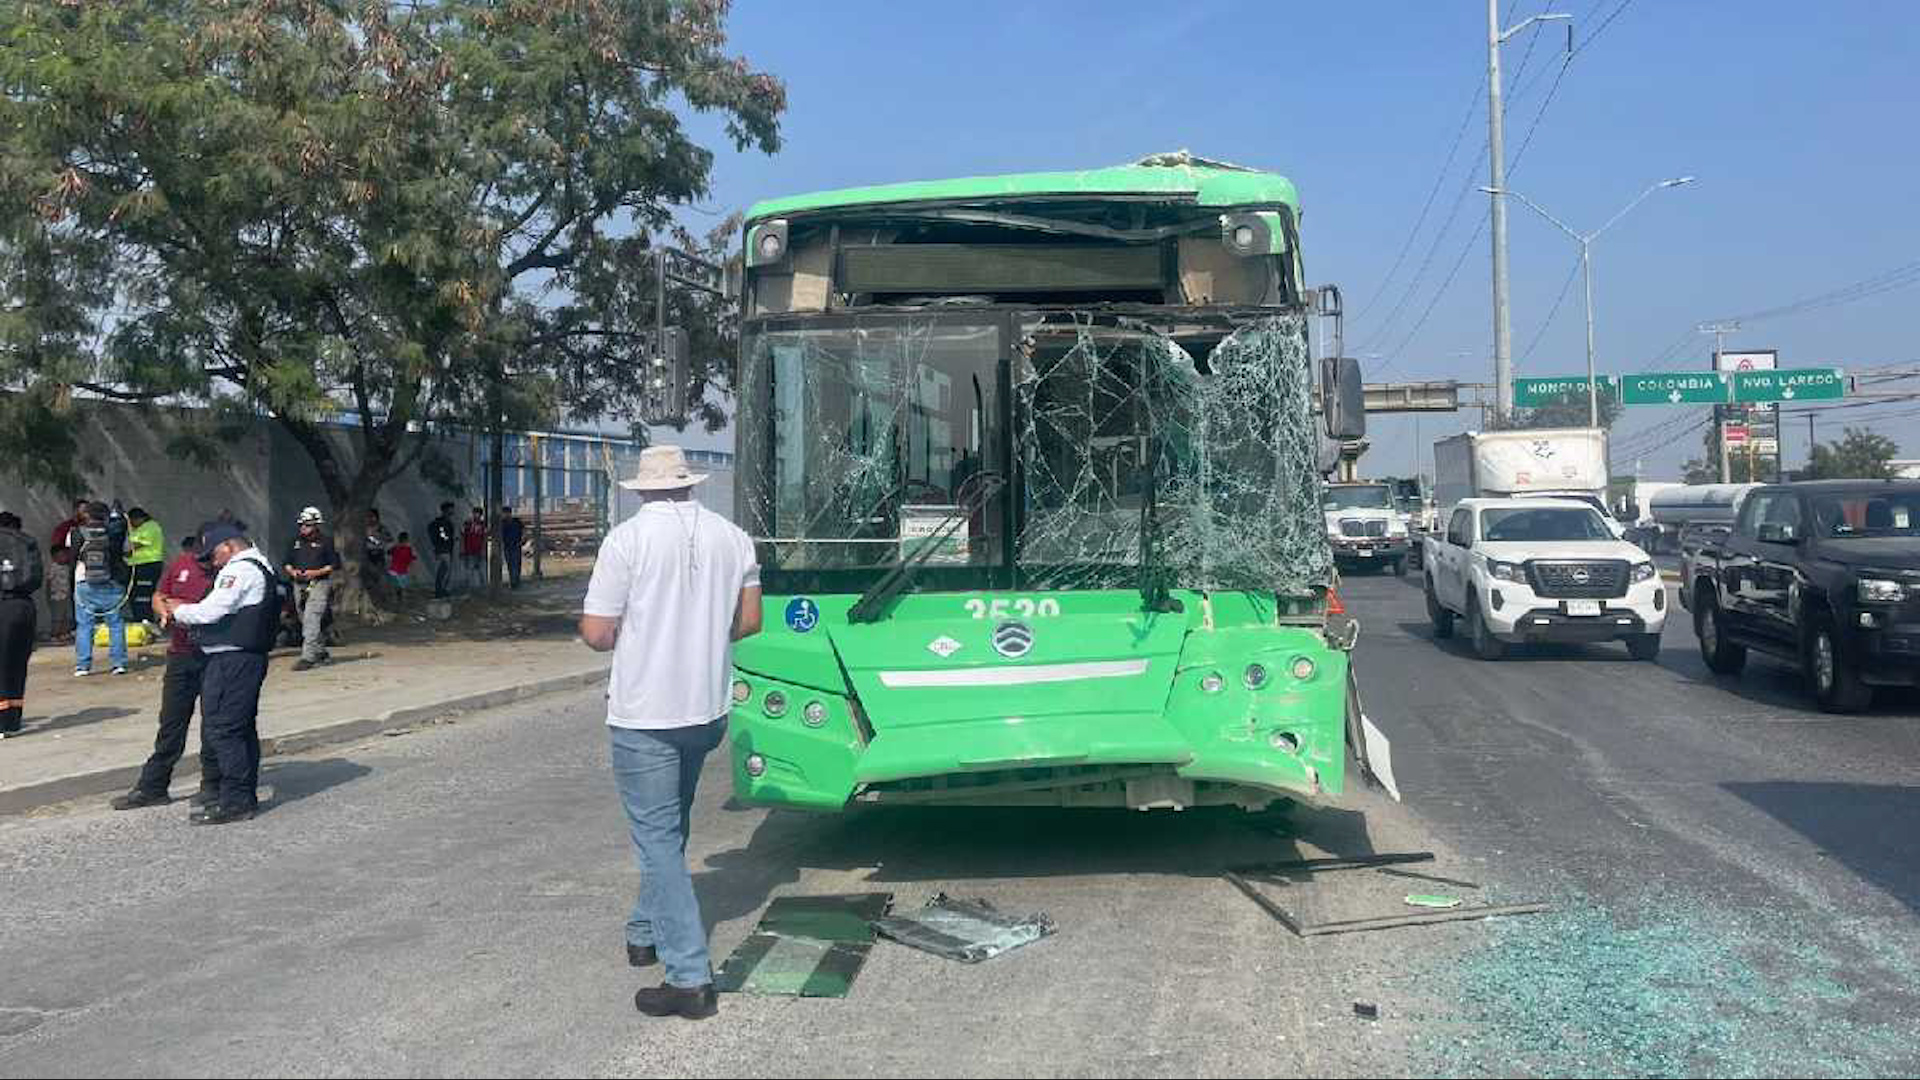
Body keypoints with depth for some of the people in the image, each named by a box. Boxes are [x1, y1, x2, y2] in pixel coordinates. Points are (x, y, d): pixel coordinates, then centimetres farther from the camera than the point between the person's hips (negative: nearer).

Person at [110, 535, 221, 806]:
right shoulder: (180, 563, 5)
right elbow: (158, 598, 16)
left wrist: (183, 609, -18)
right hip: (180, 653, 5)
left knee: (213, 723, 3)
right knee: (171, 723, 12)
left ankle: (212, 785, 16)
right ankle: (153, 788, 21)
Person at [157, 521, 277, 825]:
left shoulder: (240, 570, -13)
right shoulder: (259, 566, 20)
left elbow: (211, 611, -18)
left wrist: (178, 611, 0)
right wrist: (185, 610, 12)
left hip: (232, 660, -11)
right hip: (250, 656, 11)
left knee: (222, 728, -8)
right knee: (244, 728, 14)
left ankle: (235, 802, -7)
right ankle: (246, 796, 20)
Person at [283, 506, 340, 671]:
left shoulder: (326, 541, -1)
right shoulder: (295, 541, 14)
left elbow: (335, 565, -2)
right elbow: (286, 563, 19)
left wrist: (316, 572, -14)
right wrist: (292, 571, -3)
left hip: (319, 584, -6)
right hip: (299, 585, 6)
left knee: (312, 620, -18)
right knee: (305, 621, 13)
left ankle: (308, 657, -22)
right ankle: (321, 652, 28)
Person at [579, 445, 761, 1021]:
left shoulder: (628, 538, -13)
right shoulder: (732, 537, 3)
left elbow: (596, 634, -13)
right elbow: (748, 621, 8)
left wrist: (634, 630, 8)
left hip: (644, 715, -6)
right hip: (708, 710, 6)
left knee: (658, 838, -1)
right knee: (670, 828, 23)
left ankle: (690, 978, -3)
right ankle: (646, 932, 37)